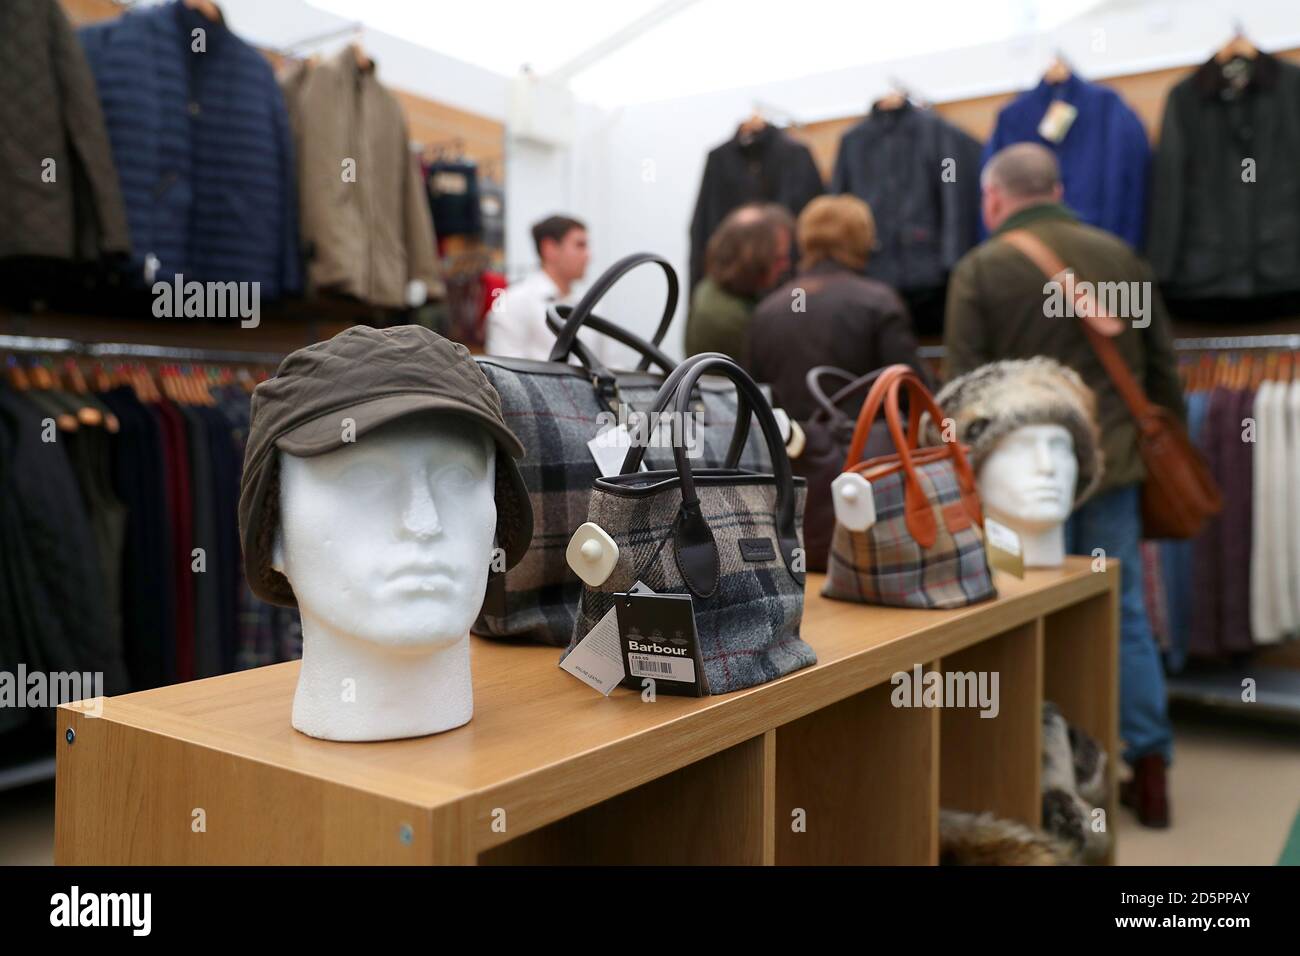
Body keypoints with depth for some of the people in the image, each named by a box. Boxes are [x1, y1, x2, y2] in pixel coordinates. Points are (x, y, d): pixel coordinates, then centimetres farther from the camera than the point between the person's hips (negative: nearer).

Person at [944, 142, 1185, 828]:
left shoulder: (979, 270, -6)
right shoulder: (1120, 256, 6)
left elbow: (965, 387, -7)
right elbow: (1162, 367, 11)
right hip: (1115, 461, 4)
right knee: (1124, 614, 11)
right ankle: (1149, 767, 17)